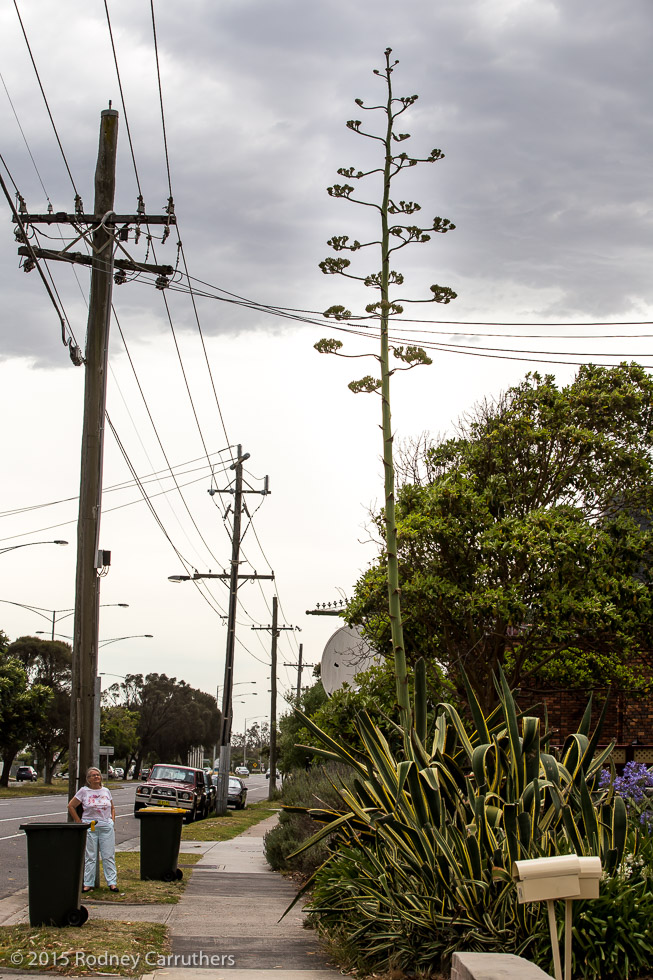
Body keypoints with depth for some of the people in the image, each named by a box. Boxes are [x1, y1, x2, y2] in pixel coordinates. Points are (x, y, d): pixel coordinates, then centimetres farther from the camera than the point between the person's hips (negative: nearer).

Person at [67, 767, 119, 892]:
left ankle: (112, 882, 5)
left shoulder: (106, 791, 11)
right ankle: (88, 883, 7)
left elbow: (112, 808, 23)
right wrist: (79, 822, -1)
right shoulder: (84, 791, 1)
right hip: (89, 826, -2)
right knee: (90, 856, 1)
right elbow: (71, 806, 3)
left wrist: (112, 821, 10)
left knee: (109, 856, 1)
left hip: (106, 826, 3)